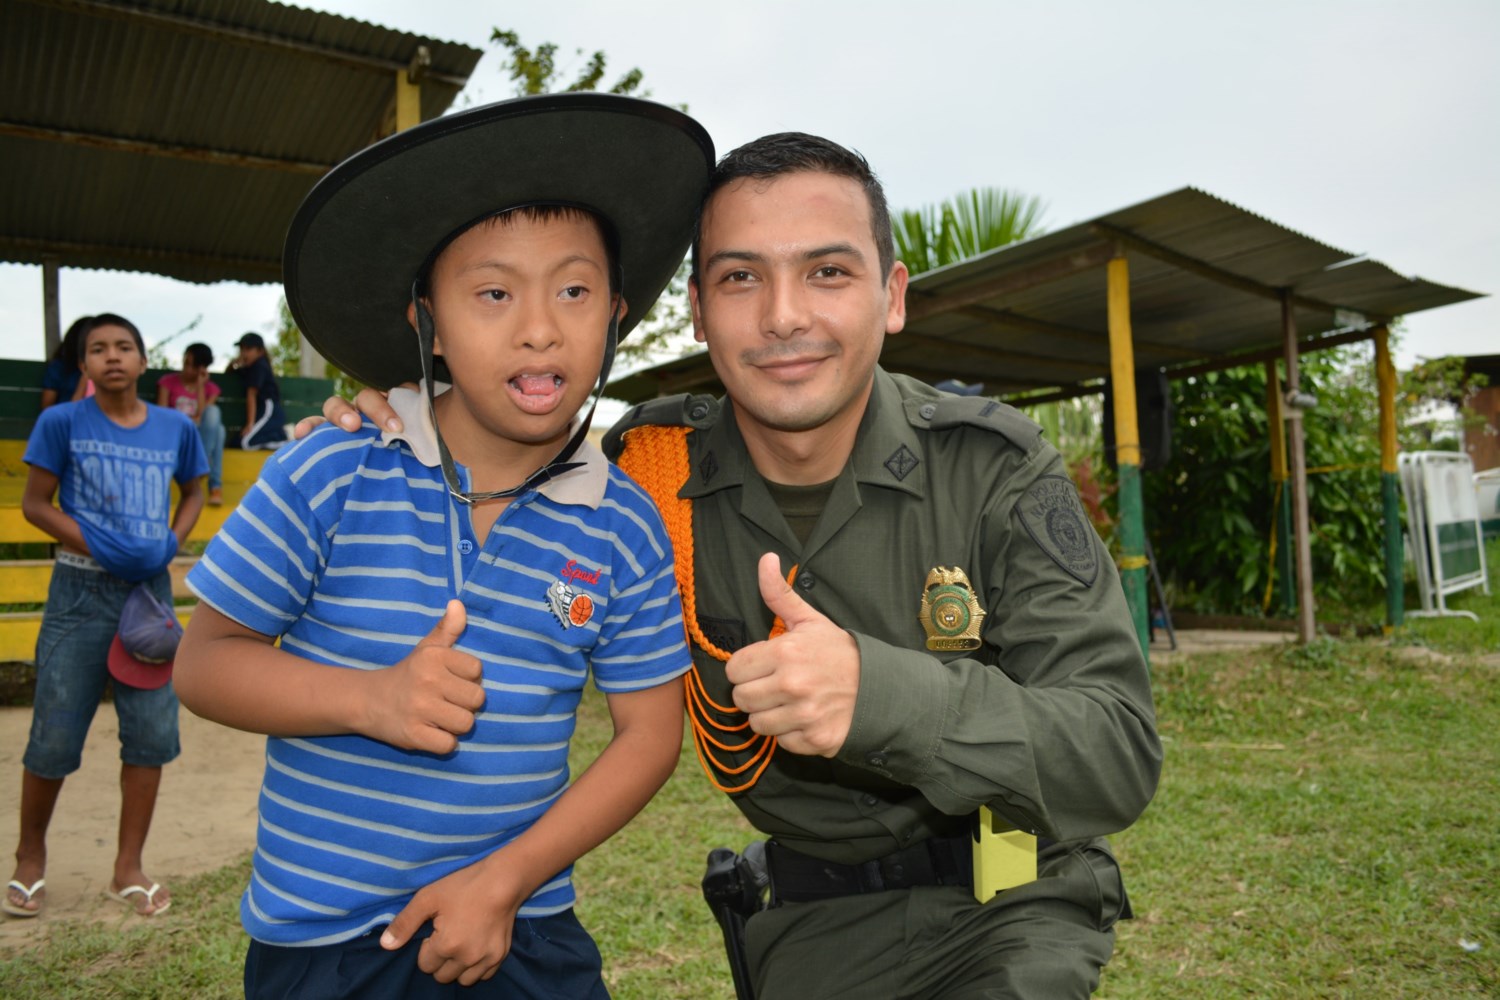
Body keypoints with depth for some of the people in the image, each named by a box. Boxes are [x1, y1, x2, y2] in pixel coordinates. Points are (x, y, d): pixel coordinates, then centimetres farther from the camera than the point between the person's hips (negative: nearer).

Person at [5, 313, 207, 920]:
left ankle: (128, 869, 20)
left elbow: (193, 493, 16)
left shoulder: (176, 428, 2)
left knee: (152, 732, 3)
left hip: (151, 590, 2)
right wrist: (97, 546, -16)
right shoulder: (62, 422, -4)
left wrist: (171, 542, -2)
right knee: (55, 737, 5)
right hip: (81, 591, -2)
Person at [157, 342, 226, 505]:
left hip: (202, 437, 1)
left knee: (213, 411, -34)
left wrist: (200, 385, -3)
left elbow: (203, 416, -4)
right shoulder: (168, 381, 11)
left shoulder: (210, 388, 15)